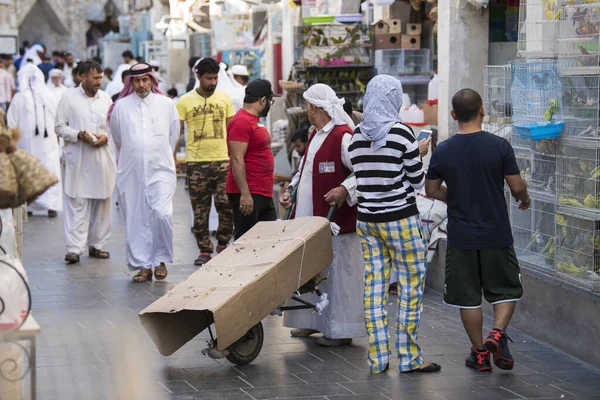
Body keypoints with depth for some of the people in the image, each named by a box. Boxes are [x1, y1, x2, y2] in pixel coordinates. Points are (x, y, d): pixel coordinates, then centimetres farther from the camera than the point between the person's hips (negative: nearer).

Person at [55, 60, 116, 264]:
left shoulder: (105, 99, 10)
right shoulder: (69, 97, 1)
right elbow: (60, 127, 1)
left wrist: (106, 137, -6)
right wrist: (78, 135, -15)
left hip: (102, 158, 4)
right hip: (77, 160, -4)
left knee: (101, 203, 7)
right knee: (76, 204, -7)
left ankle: (96, 244, 18)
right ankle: (74, 248, -7)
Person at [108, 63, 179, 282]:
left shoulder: (167, 104, 4)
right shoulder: (120, 107, 3)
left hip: (160, 170, -1)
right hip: (131, 173, 1)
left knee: (162, 214, -15)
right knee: (136, 220, 1)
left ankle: (161, 259, 3)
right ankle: (143, 264, 10)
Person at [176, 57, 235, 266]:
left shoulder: (224, 98, 8)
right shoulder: (185, 101, 0)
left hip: (222, 160, 1)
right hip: (196, 162, -1)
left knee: (226, 205, -6)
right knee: (200, 210, 4)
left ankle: (222, 244, 15)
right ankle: (204, 250, 13)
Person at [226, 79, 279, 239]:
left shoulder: (255, 120, 18)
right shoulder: (241, 122, -14)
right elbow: (237, 160, -21)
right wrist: (245, 194, -25)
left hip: (264, 194, 10)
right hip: (247, 195, -10)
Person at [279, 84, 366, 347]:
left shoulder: (343, 136, -17)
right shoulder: (316, 136, 14)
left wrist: (345, 190, -31)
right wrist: (291, 191, 14)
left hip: (335, 221, -10)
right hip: (310, 218, 10)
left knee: (336, 272, -3)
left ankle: (341, 330, 5)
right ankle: (314, 322, 28)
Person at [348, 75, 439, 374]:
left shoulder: (356, 136, 4)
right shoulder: (401, 133, -12)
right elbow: (418, 181, -7)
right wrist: (417, 155, 12)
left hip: (367, 220, 6)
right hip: (400, 219, -6)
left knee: (374, 286, 7)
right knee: (410, 285, 4)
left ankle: (377, 359, 10)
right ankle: (409, 357, 7)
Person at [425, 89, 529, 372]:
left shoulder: (443, 150, -5)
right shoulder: (499, 146, -10)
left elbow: (431, 190, 5)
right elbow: (517, 187, -6)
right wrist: (525, 199, 16)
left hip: (461, 236, 1)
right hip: (496, 234, -1)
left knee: (467, 296, 11)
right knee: (506, 290, 14)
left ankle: (479, 353, 16)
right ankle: (497, 334, -8)